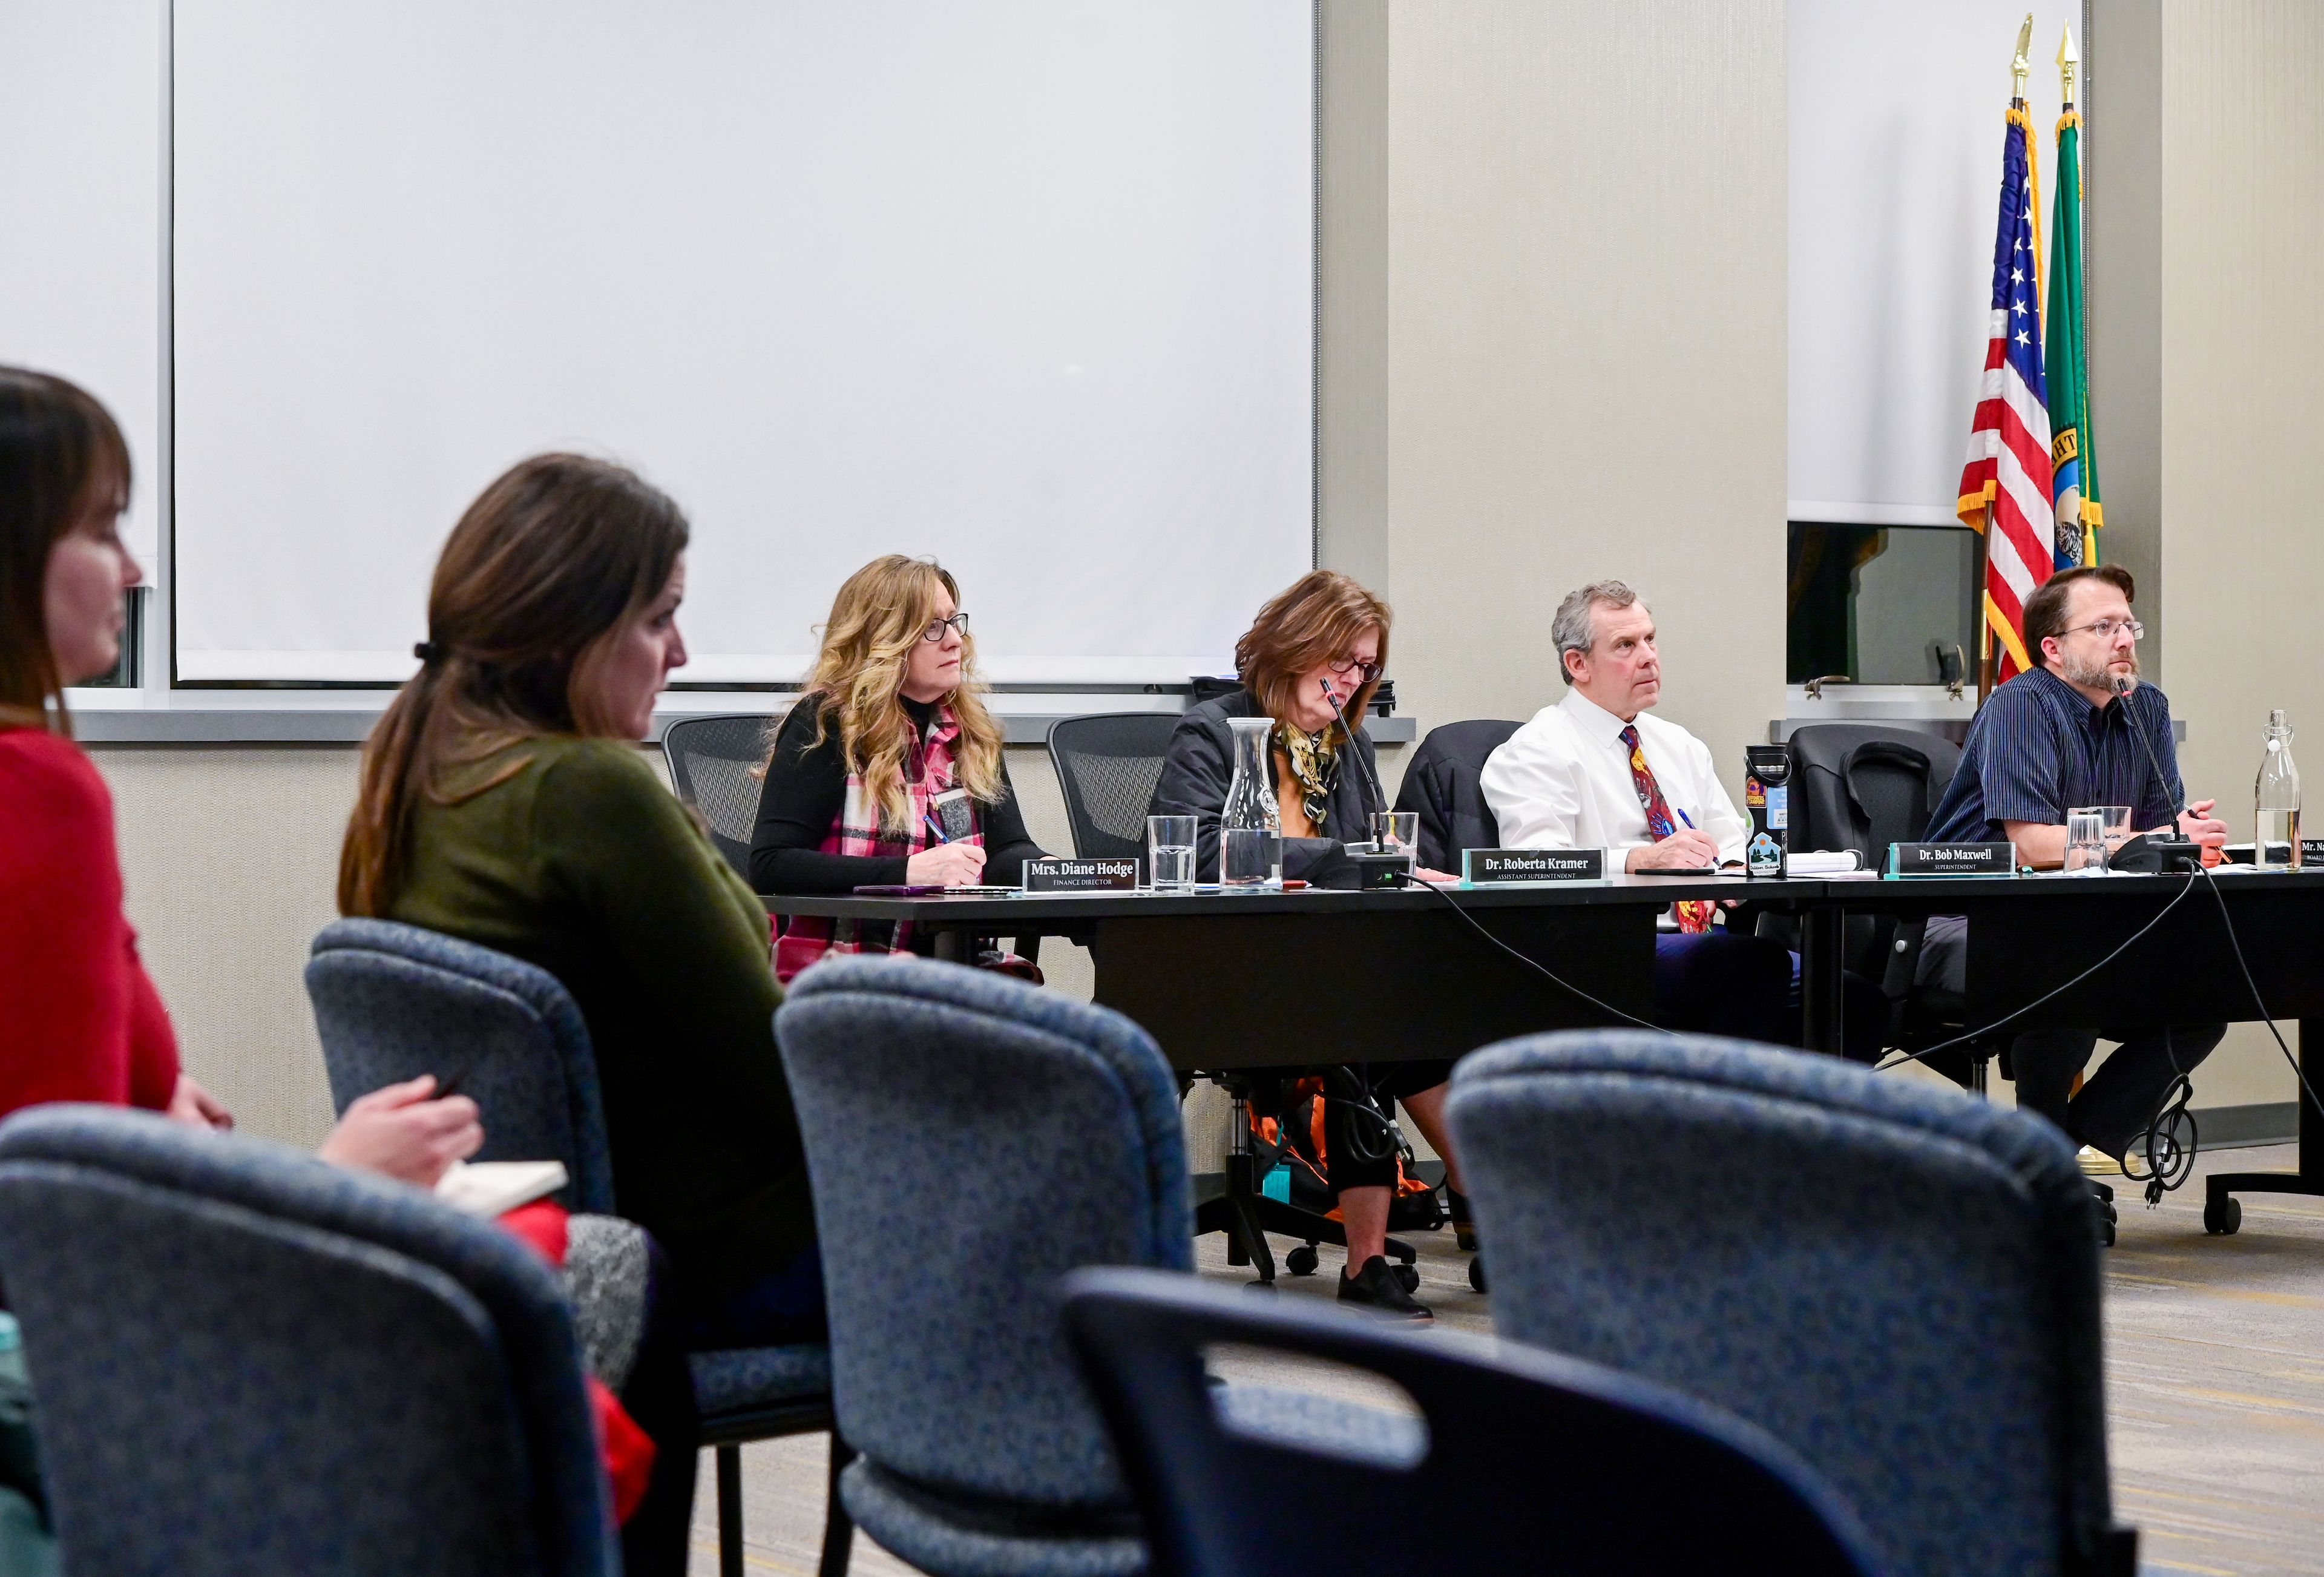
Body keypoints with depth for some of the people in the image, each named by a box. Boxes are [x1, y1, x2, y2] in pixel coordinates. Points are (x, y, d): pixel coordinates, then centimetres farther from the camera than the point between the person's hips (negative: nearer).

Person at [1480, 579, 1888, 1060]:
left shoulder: (1680, 746, 25)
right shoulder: (1539, 750, 0)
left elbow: (1732, 843, 24)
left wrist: (1737, 868, -2)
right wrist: (1642, 859, -29)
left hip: (1704, 937, 7)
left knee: (1858, 1001, -16)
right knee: (1755, 962, -35)